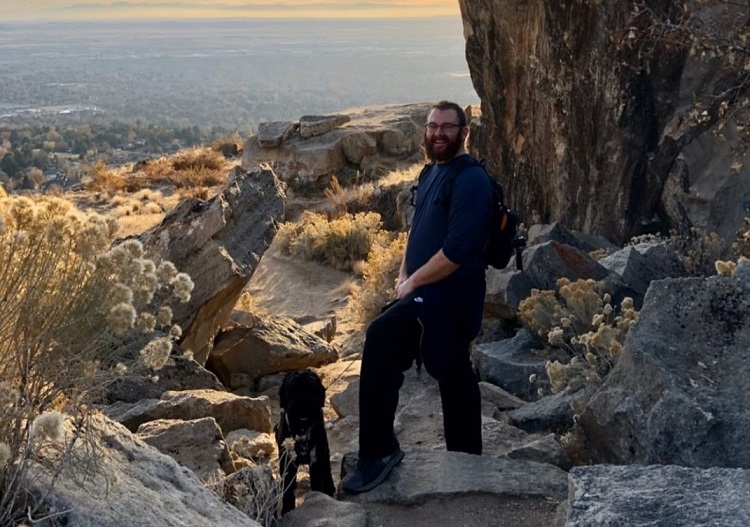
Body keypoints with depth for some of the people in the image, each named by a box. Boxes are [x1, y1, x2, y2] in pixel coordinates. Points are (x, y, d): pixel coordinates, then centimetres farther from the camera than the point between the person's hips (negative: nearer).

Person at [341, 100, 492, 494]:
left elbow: (458, 249, -23)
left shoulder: (470, 179, -15)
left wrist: (413, 283, -15)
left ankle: (378, 451, -18)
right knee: (454, 373, 17)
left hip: (450, 294, -10)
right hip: (428, 290, 10)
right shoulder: (430, 173, 14)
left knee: (381, 337, -25)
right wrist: (403, 276, 8)